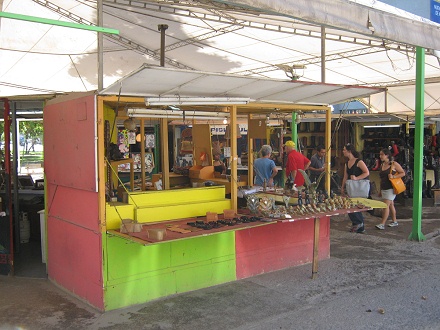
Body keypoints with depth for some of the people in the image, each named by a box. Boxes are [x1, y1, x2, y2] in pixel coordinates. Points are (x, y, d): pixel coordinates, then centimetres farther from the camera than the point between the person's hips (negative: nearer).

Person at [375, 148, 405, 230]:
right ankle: (394, 221, 26)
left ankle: (382, 224, -15)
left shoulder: (394, 164, -6)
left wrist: (393, 176, -18)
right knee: (390, 205, 14)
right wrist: (380, 190, 19)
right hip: (384, 189, 7)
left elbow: (403, 173, -5)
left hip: (391, 188, -7)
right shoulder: (382, 165, 13)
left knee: (386, 205, -13)